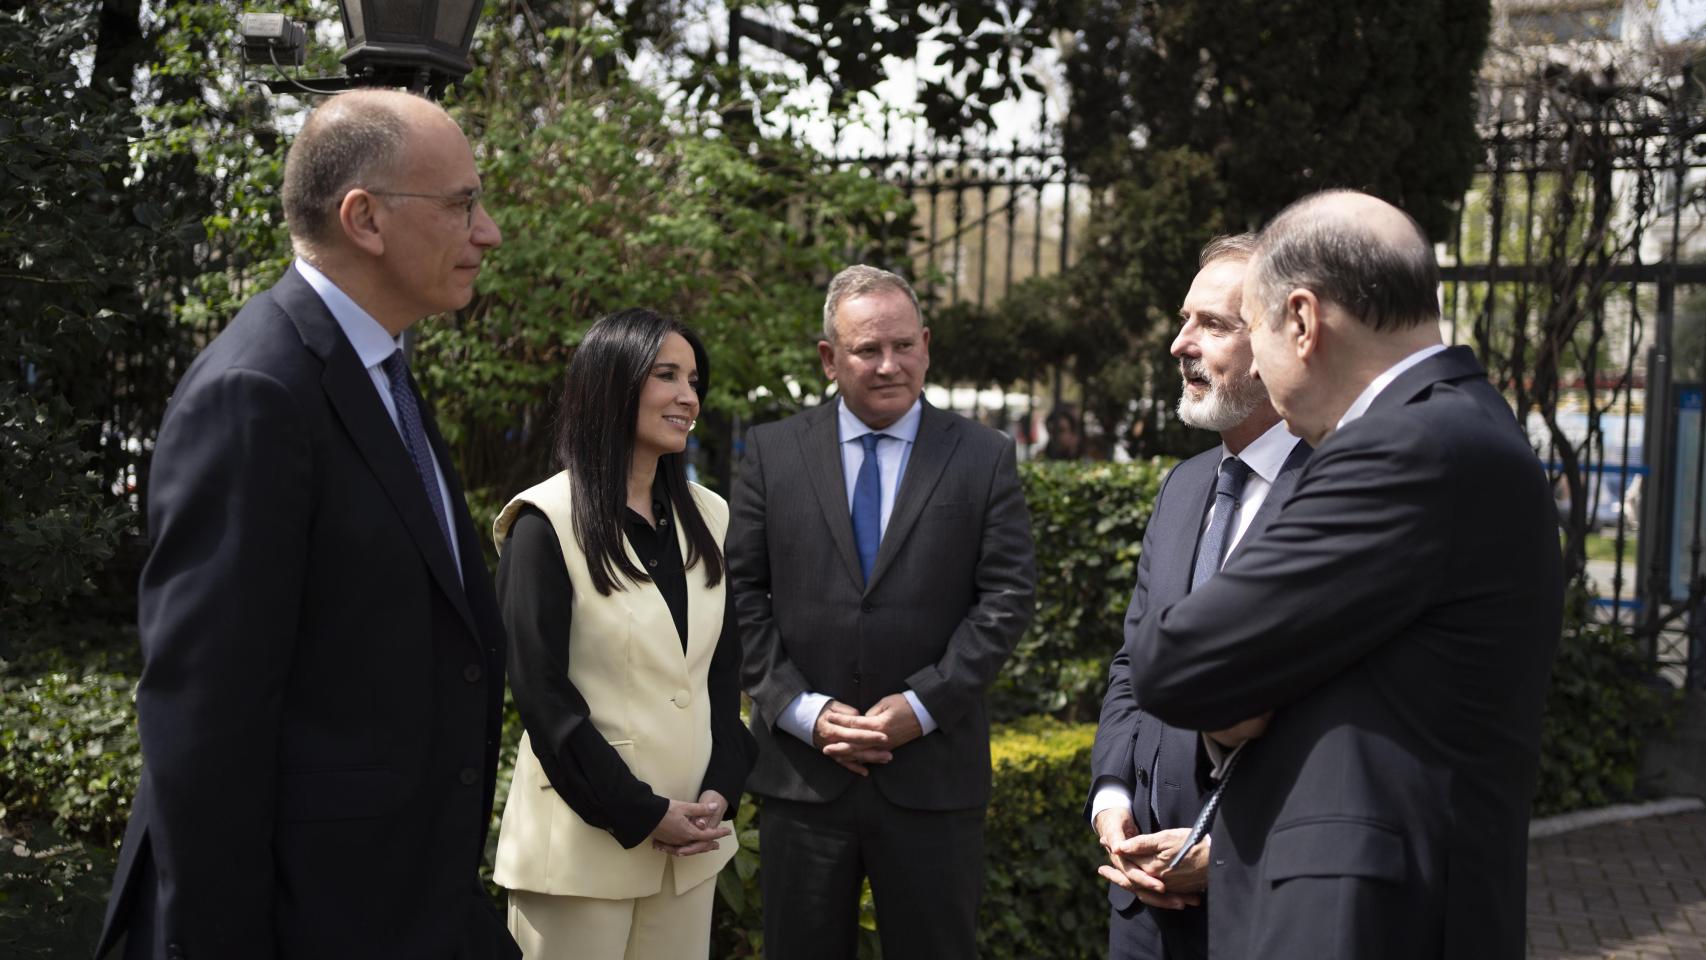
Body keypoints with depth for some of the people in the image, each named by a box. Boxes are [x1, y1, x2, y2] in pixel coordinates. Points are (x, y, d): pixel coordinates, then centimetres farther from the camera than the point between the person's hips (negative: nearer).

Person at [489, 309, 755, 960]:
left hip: (691, 841, 5)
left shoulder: (707, 518, 10)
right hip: (585, 841, -5)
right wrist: (641, 814, -13)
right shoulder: (546, 522, -8)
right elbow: (541, 692, -12)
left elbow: (725, 673, 12)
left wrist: (720, 791, -3)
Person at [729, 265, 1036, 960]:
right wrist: (801, 710, -9)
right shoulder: (773, 452, 5)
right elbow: (743, 592, 2)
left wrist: (922, 706, -11)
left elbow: (1005, 598, -2)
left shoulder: (984, 458, 3)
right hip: (802, 770, 1)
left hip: (932, 771, -1)